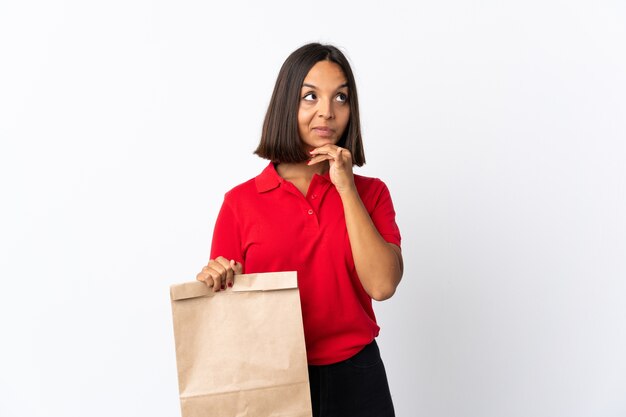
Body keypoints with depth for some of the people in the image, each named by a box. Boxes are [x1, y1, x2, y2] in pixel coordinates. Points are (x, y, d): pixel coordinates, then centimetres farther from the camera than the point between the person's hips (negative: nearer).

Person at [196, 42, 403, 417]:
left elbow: (382, 285, -14)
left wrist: (346, 188, -14)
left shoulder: (370, 192, 0)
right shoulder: (241, 202, -4)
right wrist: (216, 280, -21)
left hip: (355, 376, 1)